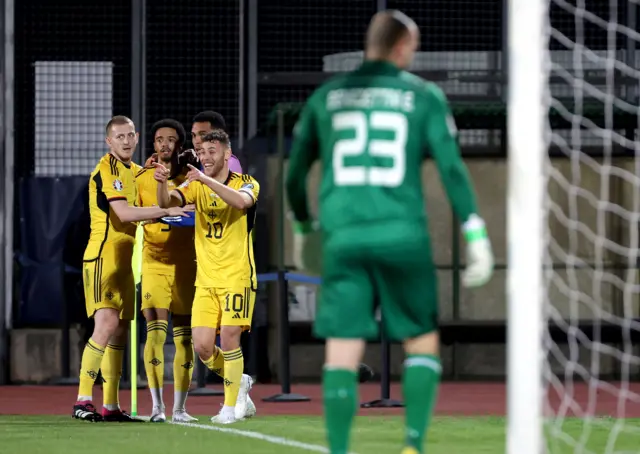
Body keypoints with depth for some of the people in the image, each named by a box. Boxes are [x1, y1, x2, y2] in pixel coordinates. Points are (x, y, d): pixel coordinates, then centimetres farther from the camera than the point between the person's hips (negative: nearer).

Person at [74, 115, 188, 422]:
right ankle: (83, 401, -20)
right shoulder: (106, 170, -12)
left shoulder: (134, 171, 17)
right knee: (106, 325, -19)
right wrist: (167, 211, -23)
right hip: (103, 257, -9)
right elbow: (124, 213, -23)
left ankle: (110, 407, 10)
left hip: (123, 261, 9)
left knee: (120, 332, 7)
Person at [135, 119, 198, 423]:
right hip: (154, 264, -1)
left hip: (185, 266, 1)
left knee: (184, 338, 2)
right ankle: (157, 406, -8)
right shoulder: (142, 179, 4)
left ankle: (179, 407, 9)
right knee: (155, 332, -12)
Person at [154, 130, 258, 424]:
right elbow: (167, 202, -10)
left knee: (229, 338, -11)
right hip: (205, 280, 4)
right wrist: (162, 183, -32)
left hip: (237, 277, -4)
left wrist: (208, 180, -39)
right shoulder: (196, 186, 7)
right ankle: (238, 382, 23)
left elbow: (241, 201, -28)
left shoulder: (246, 183, -4)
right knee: (202, 347, -4)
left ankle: (232, 406, 5)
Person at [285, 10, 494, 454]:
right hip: (401, 234, -2)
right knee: (422, 342, 12)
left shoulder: (326, 97, 13)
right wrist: (476, 235, -6)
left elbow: (295, 172, 19)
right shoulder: (424, 96, 4)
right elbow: (451, 166, -5)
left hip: (342, 235, 2)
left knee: (342, 352, 0)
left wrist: (303, 226, 35)